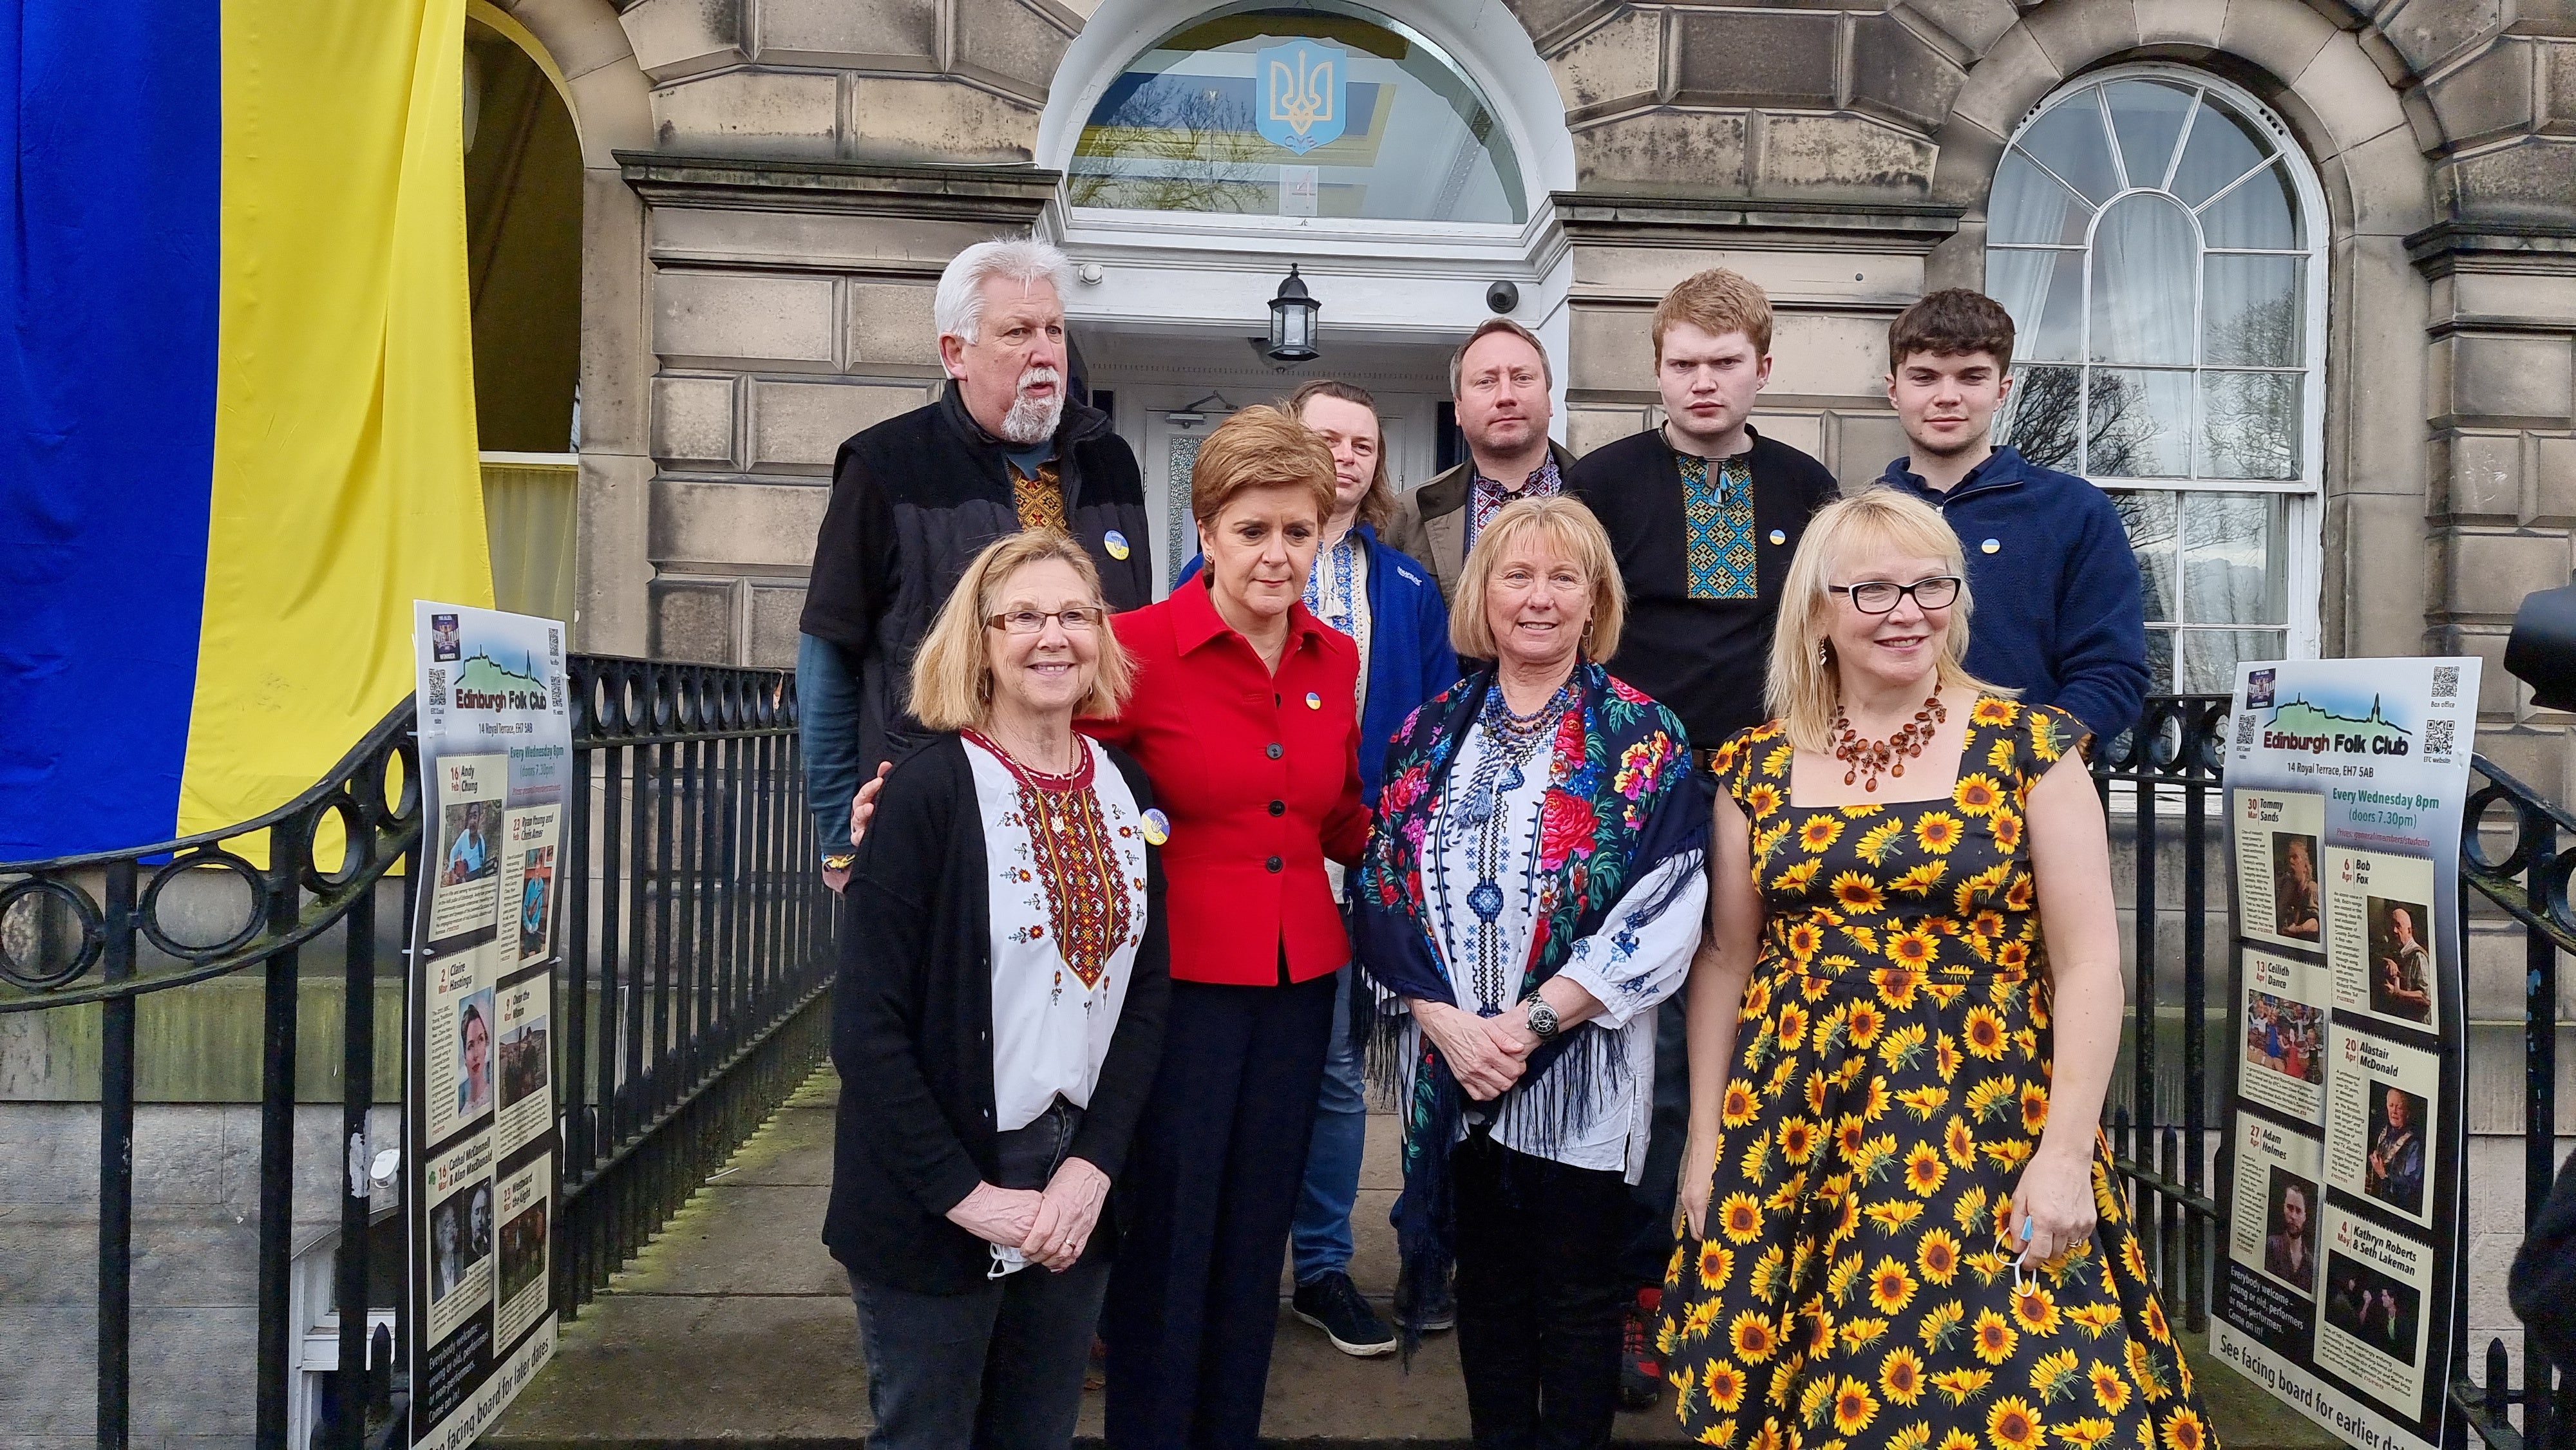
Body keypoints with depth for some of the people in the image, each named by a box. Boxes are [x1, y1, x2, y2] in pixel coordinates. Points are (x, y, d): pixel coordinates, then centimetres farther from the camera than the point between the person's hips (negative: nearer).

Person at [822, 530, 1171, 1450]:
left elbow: (1148, 987, 3)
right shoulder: (929, 791, -13)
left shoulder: (1126, 789, 3)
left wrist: (1093, 1165, -7)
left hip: (1079, 1183, 5)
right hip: (936, 1203, -5)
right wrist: (966, 1194, -17)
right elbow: (866, 1026, -15)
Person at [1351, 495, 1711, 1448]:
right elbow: (1380, 890, 2)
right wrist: (1446, 1020, -12)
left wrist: (1533, 1021, -18)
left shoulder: (1642, 742, -4)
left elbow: (1663, 913, -12)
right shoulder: (1432, 733, 6)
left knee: (1577, 1297, 9)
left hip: (1581, 1074, -3)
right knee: (1486, 1287, 16)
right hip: (1452, 1069, 3)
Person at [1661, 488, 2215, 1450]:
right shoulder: (1756, 766, 5)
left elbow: (2088, 962, -5)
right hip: (1793, 1129, 3)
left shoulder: (2031, 747, -3)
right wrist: (1705, 1139, 8)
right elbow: (1724, 957, 10)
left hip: (1982, 1127, -2)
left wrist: (2066, 1152, -11)